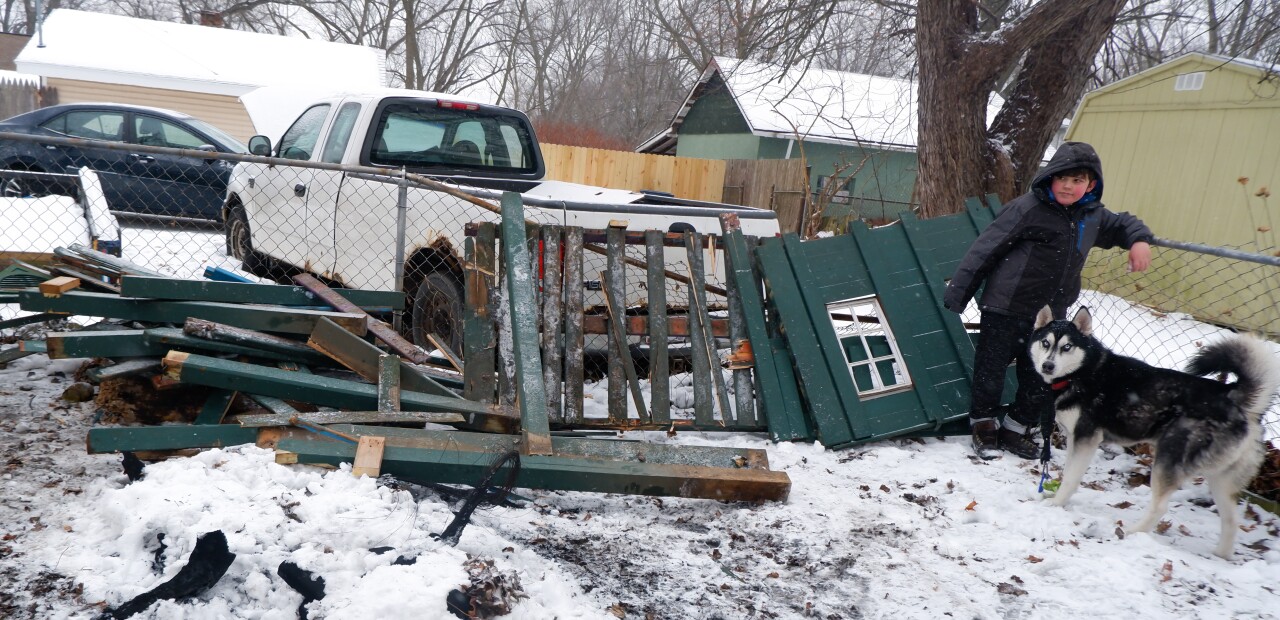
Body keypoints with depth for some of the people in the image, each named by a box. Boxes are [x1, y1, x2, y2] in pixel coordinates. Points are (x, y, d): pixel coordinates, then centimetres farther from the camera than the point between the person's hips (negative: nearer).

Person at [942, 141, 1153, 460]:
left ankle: (1018, 428, 29)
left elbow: (1123, 224, 28)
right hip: (1005, 309, -6)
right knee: (991, 371, 6)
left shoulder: (1092, 216, 6)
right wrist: (958, 291, -12)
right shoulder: (1028, 208, -14)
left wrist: (1139, 240, 5)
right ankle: (984, 425, 25)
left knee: (1043, 379, 11)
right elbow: (986, 248, -12)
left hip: (1050, 315, 6)